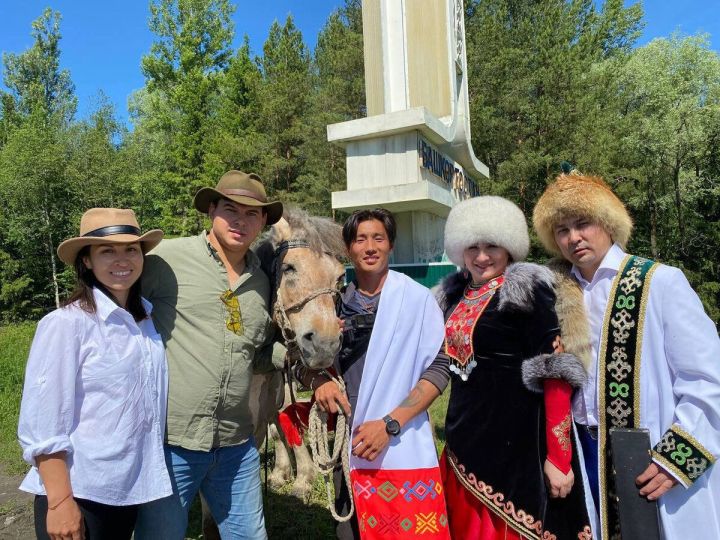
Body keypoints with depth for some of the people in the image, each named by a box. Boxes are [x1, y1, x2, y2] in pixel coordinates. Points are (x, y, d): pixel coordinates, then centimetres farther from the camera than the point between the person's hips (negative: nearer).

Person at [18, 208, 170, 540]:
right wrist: (60, 501, -16)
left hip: (131, 488, 6)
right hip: (79, 493, -6)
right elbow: (42, 424, -16)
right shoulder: (65, 324, -16)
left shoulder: (149, 319, 1)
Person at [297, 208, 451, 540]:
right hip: (345, 446, 3)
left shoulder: (417, 299, -6)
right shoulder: (335, 303, 3)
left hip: (402, 448, -3)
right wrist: (318, 382, -14)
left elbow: (438, 368, -8)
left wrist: (389, 424, -16)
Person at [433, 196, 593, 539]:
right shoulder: (454, 294, 7)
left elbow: (556, 374, -16)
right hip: (464, 440, 6)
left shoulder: (525, 291, -12)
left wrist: (558, 456, -18)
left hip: (514, 440, -6)